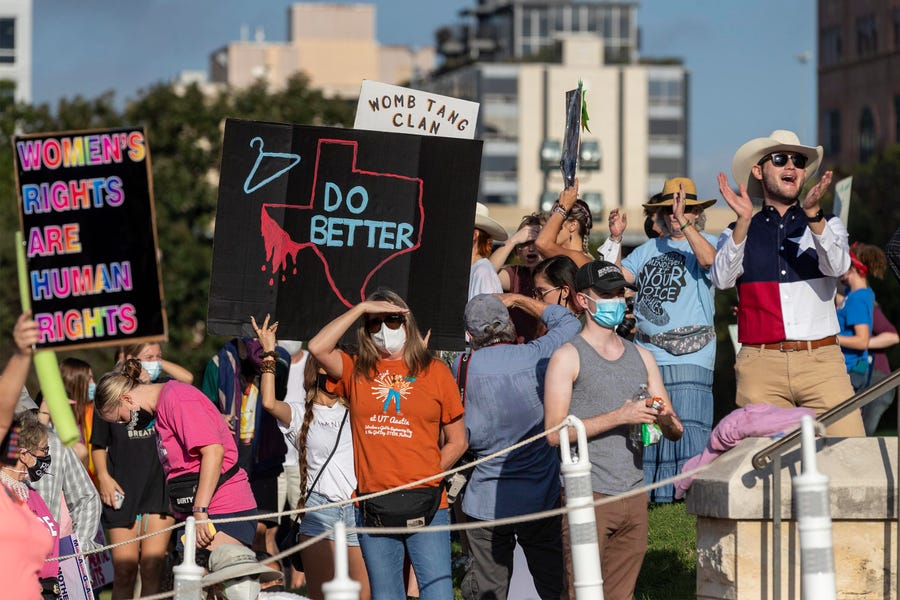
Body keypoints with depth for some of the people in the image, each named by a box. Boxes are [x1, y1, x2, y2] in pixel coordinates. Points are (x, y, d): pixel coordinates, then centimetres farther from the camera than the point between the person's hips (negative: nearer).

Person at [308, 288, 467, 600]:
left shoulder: (435, 371, 8)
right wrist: (361, 308, -2)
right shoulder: (356, 371, 11)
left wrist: (427, 477, 1)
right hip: (373, 509, 2)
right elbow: (317, 347, -7)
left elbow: (457, 441, 10)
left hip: (425, 507, -2)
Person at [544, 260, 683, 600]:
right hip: (588, 495, -5)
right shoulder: (568, 357, -1)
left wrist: (667, 420, -7)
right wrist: (618, 417, -16)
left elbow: (676, 433, 17)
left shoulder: (641, 356, 16)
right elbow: (554, 432, -11)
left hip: (634, 494, 5)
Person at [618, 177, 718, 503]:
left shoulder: (704, 241, 6)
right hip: (647, 353, 5)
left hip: (690, 356, -5)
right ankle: (648, 489, 9)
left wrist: (683, 222, -22)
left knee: (687, 423, -10)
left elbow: (708, 259, -17)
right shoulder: (649, 249, 20)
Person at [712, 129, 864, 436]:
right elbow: (722, 279, -4)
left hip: (821, 363, 0)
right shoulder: (736, 233, 14)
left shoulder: (828, 225, 16)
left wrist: (812, 214, -19)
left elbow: (837, 266, -5)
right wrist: (743, 221, -15)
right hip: (760, 365, 0)